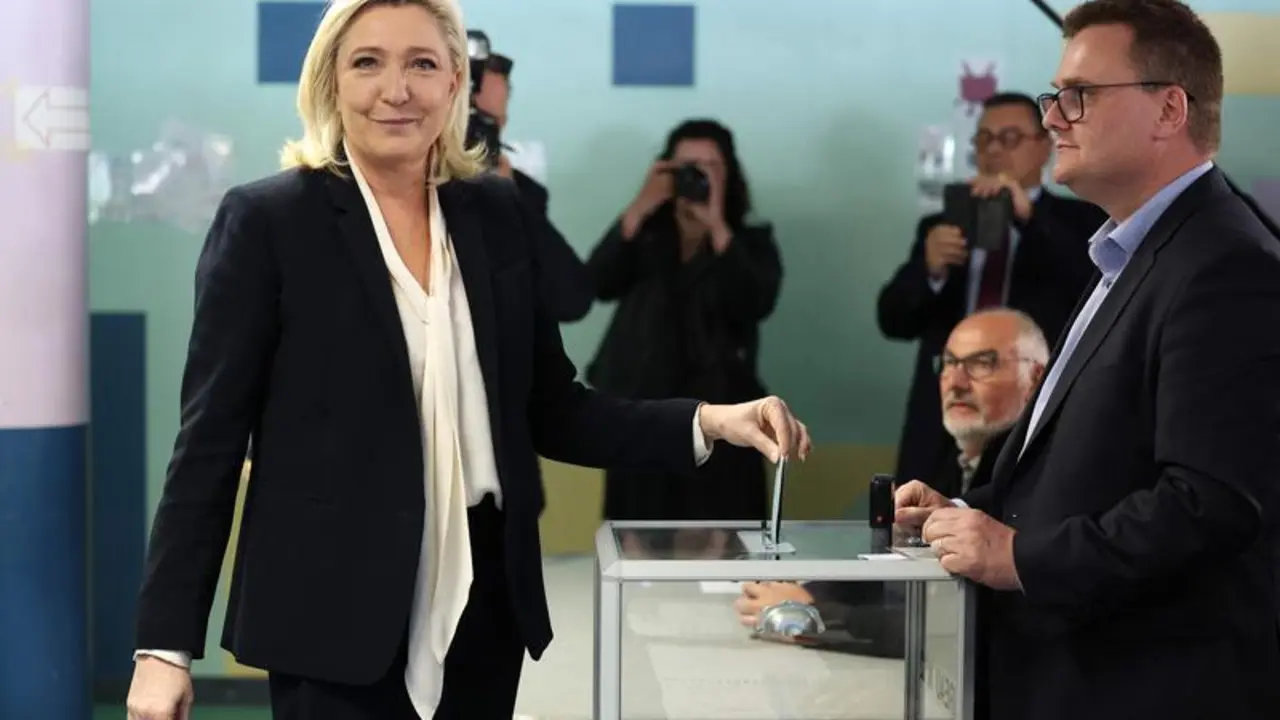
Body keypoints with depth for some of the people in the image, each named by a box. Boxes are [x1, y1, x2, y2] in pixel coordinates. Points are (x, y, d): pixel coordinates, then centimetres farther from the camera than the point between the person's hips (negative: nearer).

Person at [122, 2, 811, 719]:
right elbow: (210, 440, -6)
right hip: (335, 615, -4)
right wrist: (166, 643, -10)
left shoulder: (497, 212, 7)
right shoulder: (267, 219, -6)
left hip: (483, 606, 5)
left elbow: (549, 410, 9)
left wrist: (708, 422, -5)